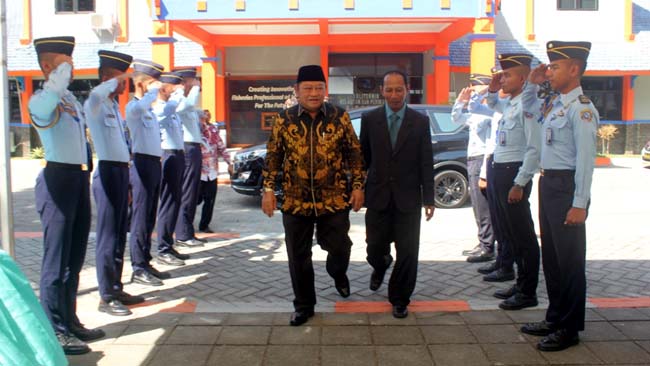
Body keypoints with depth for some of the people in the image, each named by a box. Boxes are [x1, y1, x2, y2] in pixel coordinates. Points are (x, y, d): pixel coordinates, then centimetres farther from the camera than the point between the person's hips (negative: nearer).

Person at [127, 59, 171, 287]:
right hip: (143, 164, -10)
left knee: (149, 218, 13)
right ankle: (138, 269, 0)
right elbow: (139, 106, -35)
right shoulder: (132, 107, -9)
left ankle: (146, 263, 22)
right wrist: (154, 91, -19)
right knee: (140, 218, -6)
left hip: (154, 163, 10)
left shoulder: (148, 109, 19)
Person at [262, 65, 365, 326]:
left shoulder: (340, 117, -2)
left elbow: (354, 153, 3)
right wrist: (268, 189, 0)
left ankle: (338, 274, 42)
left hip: (334, 199, -1)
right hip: (295, 201, 1)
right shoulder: (284, 119, -1)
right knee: (298, 256, 8)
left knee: (339, 247, 5)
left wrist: (357, 186, -1)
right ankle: (303, 306, 26)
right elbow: (273, 157, 5)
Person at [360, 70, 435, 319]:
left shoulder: (420, 122, 1)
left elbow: (426, 163, 2)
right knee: (375, 249, 7)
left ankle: (399, 300, 23)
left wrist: (429, 199, 1)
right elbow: (363, 158, 8)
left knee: (407, 253, 3)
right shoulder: (369, 119, 2)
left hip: (408, 198, 0)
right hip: (378, 196, 1)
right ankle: (381, 266, 44)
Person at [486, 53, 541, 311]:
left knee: (523, 236, 0)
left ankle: (527, 292, 11)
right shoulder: (508, 104, 11)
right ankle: (521, 283, 31)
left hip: (515, 174, -10)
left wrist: (519, 184, -21)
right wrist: (492, 90, 16)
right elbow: (493, 105, 37)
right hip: (501, 172, 10)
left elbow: (534, 149, -21)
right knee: (510, 232, 17)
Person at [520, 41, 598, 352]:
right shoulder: (554, 103, 10)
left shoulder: (581, 108, -16)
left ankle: (570, 328, 15)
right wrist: (533, 84, 16)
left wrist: (579, 205, -22)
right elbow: (528, 112, 32)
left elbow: (586, 159, -20)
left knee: (569, 259, 2)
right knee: (551, 256, 16)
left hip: (566, 186, -9)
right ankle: (555, 318, 30)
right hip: (548, 183, 9)